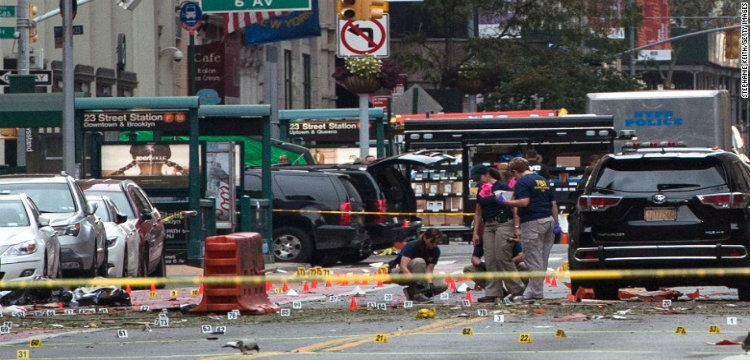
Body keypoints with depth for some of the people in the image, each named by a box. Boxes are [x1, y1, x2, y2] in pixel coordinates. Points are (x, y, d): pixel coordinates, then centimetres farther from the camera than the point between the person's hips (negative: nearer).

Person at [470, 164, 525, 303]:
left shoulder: (502, 187, -8)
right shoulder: (481, 192, 15)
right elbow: (478, 214, 20)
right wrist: (476, 233, 15)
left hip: (503, 224, -8)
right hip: (488, 226, 8)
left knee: (503, 258, -11)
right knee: (490, 260, 2)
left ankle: (517, 290, -1)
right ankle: (493, 293, 3)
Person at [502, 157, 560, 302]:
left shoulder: (522, 182, -7)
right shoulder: (543, 181, 18)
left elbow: (524, 202, -20)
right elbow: (553, 204, 16)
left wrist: (505, 202, -9)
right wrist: (556, 223, 16)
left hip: (533, 223, -8)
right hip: (548, 219, 8)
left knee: (534, 260, -4)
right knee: (541, 260, 10)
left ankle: (536, 293, -3)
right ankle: (532, 290, 14)